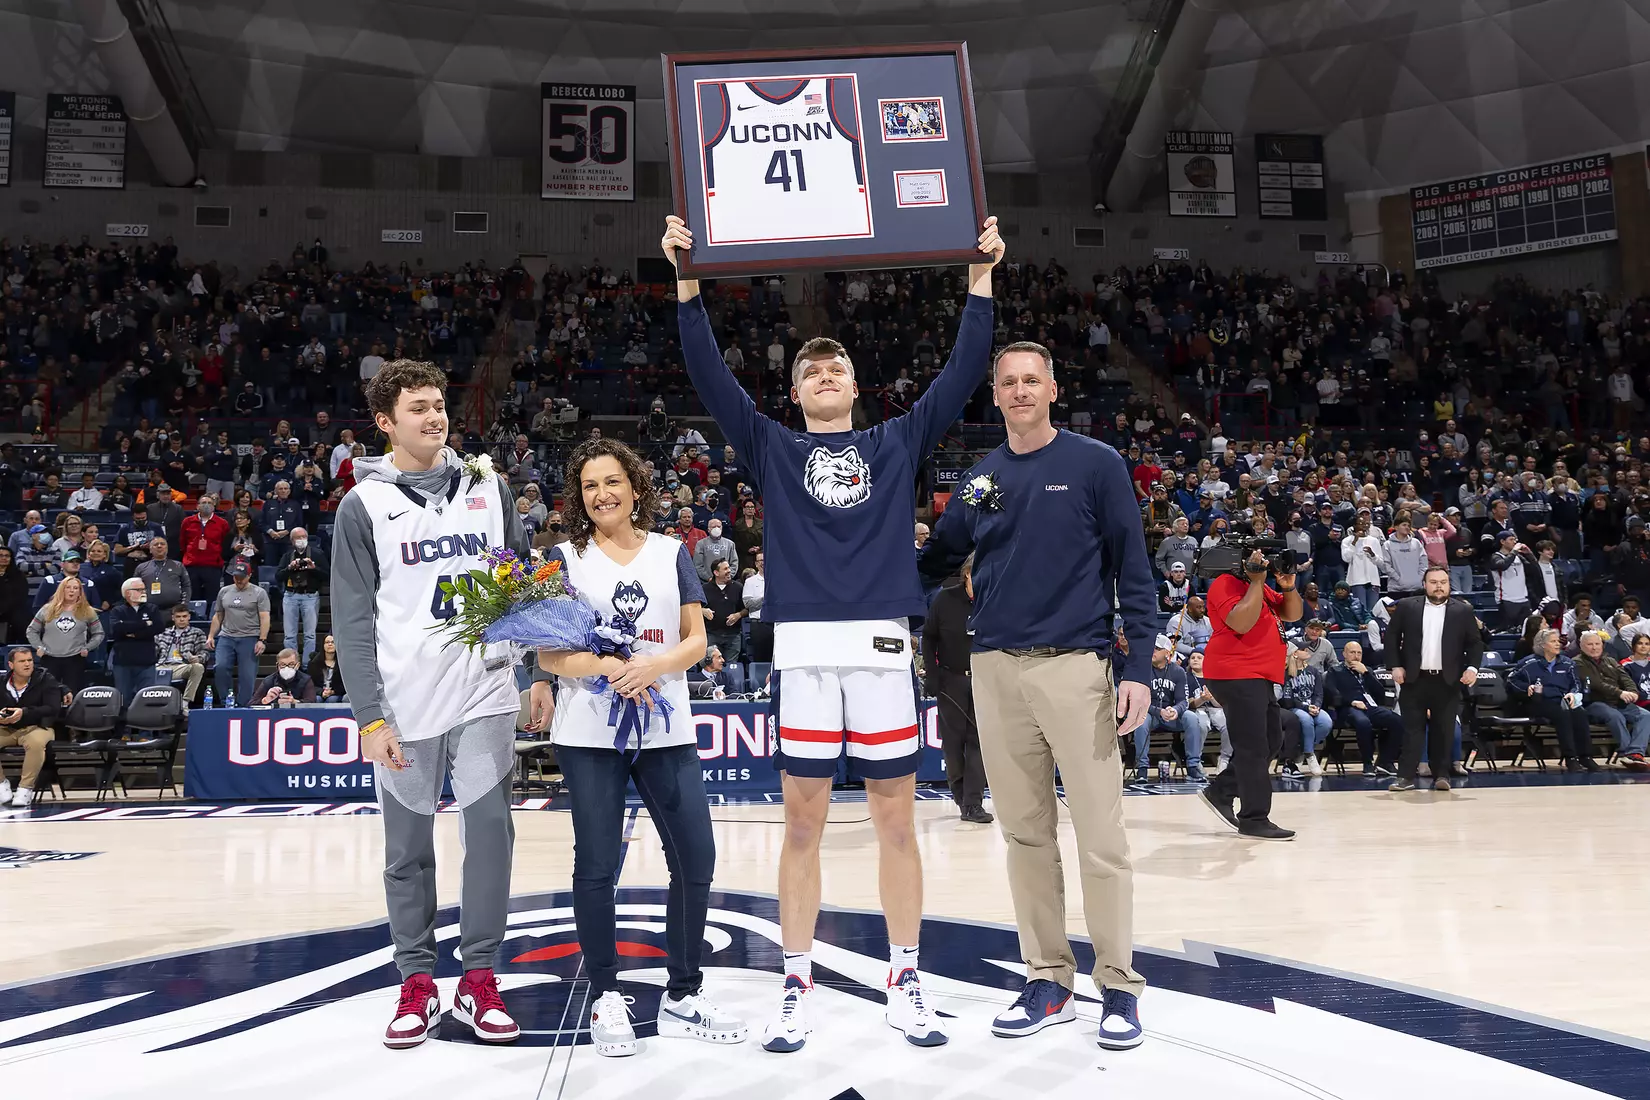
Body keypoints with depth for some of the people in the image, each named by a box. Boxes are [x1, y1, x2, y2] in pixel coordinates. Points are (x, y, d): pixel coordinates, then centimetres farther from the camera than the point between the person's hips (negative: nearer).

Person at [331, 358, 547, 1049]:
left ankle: (478, 978, 13)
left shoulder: (489, 487, 8)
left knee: (490, 833, -2)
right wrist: (370, 717, -8)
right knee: (408, 849, 8)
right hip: (404, 706, -1)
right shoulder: (364, 505, 1)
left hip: (485, 695, 1)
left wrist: (539, 673, 5)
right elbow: (354, 620, -1)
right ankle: (417, 979, 24)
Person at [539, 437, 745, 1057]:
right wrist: (611, 667, -20)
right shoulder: (565, 558, 4)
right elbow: (549, 655, -3)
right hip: (588, 733, -2)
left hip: (667, 729, 2)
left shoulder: (671, 553, 10)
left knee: (696, 858, 1)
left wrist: (655, 665, -16)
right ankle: (605, 998, 19)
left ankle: (683, 997, 17)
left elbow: (697, 640, 4)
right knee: (597, 865, 1)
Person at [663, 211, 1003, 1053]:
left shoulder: (896, 444, 13)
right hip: (803, 650, 0)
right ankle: (797, 987, 17)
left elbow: (962, 374, 8)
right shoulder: (774, 450, 12)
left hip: (883, 647, 0)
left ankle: (905, 984, 19)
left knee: (896, 818, 6)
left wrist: (980, 280, 3)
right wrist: (687, 282, -3)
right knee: (803, 820, 5)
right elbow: (710, 376, 4)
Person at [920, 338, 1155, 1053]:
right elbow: (934, 561, 18)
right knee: (1026, 834, 9)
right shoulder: (979, 480, 13)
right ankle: (1048, 981, 21)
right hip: (996, 672, 4)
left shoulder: (1096, 465, 1)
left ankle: (1120, 986, 13)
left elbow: (1132, 571, -2)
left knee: (1100, 836, -1)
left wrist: (1137, 667, -9)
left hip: (1076, 666, -4)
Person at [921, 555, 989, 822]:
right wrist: (931, 674, -3)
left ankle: (973, 804, 1)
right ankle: (959, 793, 27)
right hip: (950, 679, 0)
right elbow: (929, 637, 1)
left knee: (978, 739, -2)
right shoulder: (945, 599, -9)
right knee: (953, 740, 7)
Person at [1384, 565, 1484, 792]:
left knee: (1444, 730, 6)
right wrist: (1395, 666, -3)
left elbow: (1475, 643, 7)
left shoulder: (1463, 611, 4)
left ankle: (1441, 775, 15)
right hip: (1414, 679, 0)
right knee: (1412, 728, 1)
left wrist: (1472, 667, -7)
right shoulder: (1406, 607, 3)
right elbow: (1391, 636, 5)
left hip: (1447, 681, 1)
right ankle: (1406, 776, 2)